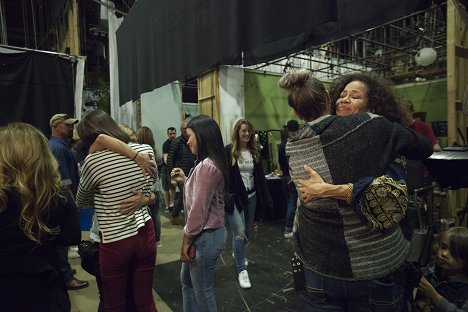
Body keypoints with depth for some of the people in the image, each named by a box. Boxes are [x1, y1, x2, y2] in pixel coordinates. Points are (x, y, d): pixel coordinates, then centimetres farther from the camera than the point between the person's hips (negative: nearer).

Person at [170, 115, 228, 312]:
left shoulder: (206, 166, -24)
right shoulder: (208, 163, 9)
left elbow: (199, 209, -23)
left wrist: (186, 240, -14)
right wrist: (185, 180, 9)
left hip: (205, 236, -10)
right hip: (205, 233, 10)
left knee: (202, 290, 9)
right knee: (187, 281, 25)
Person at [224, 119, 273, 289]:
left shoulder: (254, 152, 6)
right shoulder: (228, 151, -9)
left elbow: (260, 176, 9)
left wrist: (265, 198, 6)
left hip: (251, 197, 5)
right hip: (234, 197, -5)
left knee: (247, 232, 16)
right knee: (239, 234, -9)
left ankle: (238, 253, 45)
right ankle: (242, 270, 8)